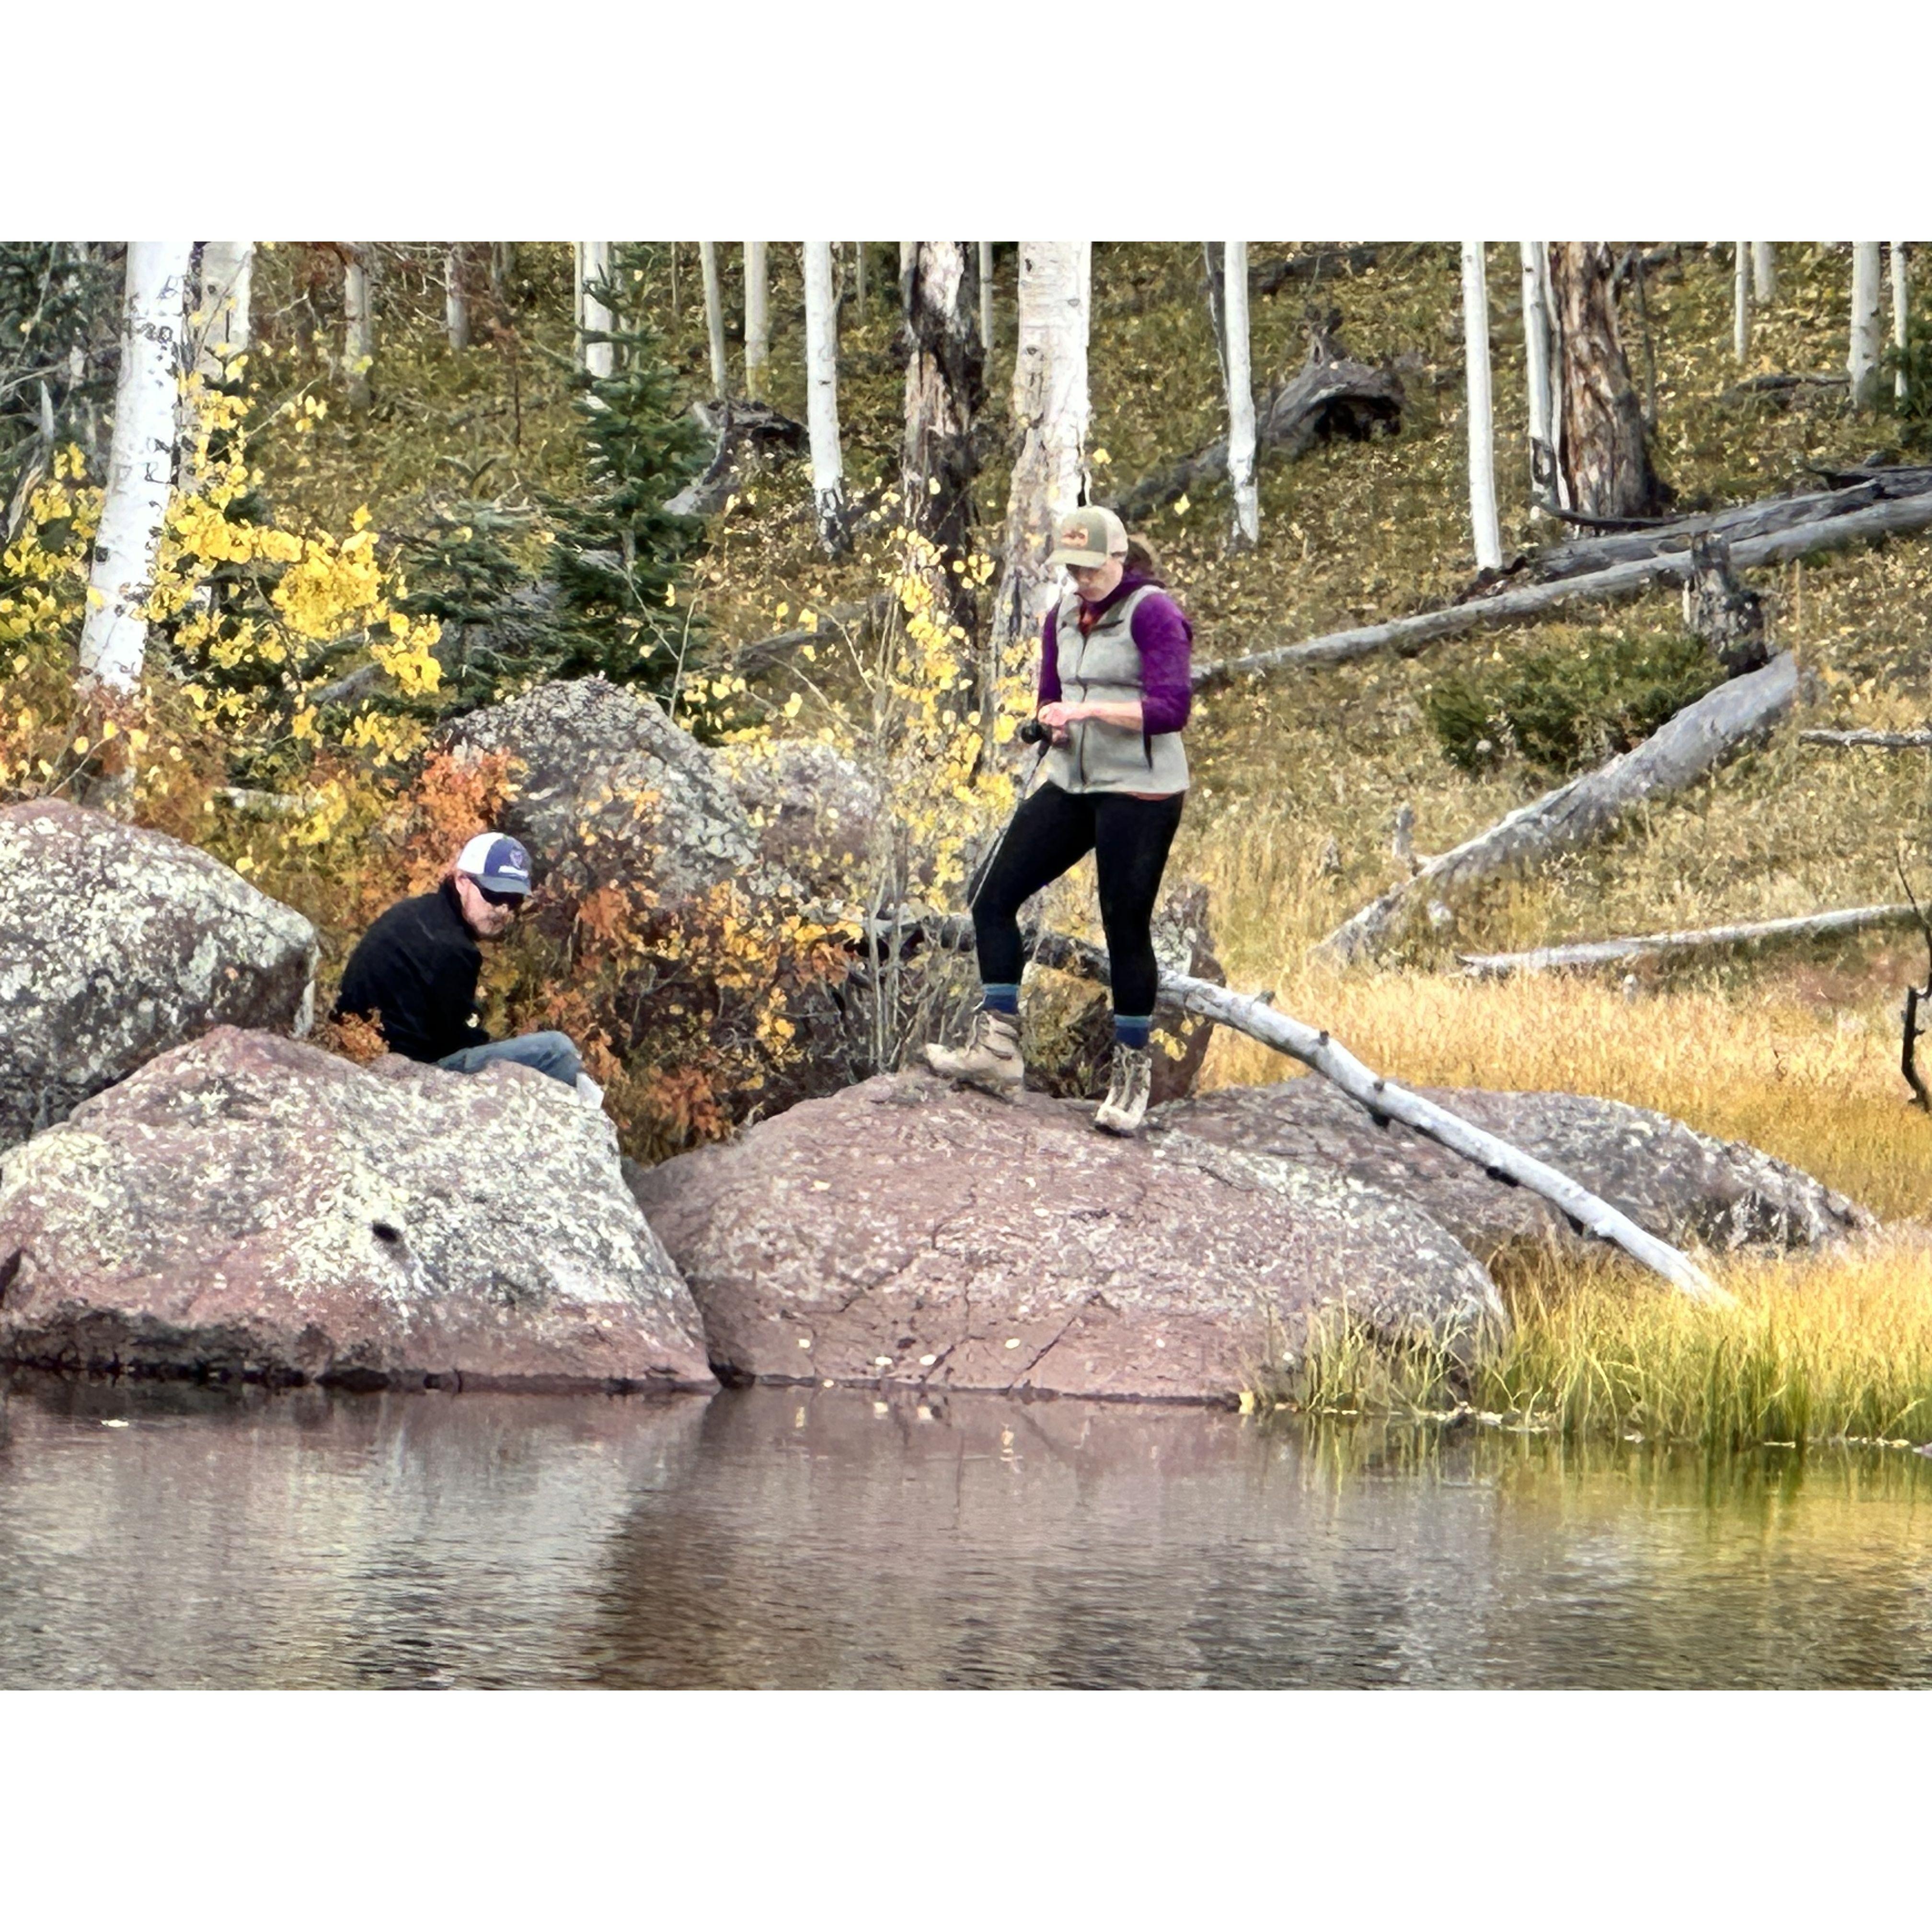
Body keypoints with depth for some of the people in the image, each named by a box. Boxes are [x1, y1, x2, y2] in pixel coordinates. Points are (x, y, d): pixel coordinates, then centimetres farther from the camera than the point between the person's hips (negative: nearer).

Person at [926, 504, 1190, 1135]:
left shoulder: (1152, 613, -12)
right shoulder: (1064, 617, 11)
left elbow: (1171, 708, -20)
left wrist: (1091, 710, -30)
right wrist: (1056, 721, -4)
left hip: (1139, 793, -8)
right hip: (1072, 786, 8)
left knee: (1126, 929, -3)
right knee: (994, 899, 1)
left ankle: (1133, 1076, 10)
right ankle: (998, 1050, 5)